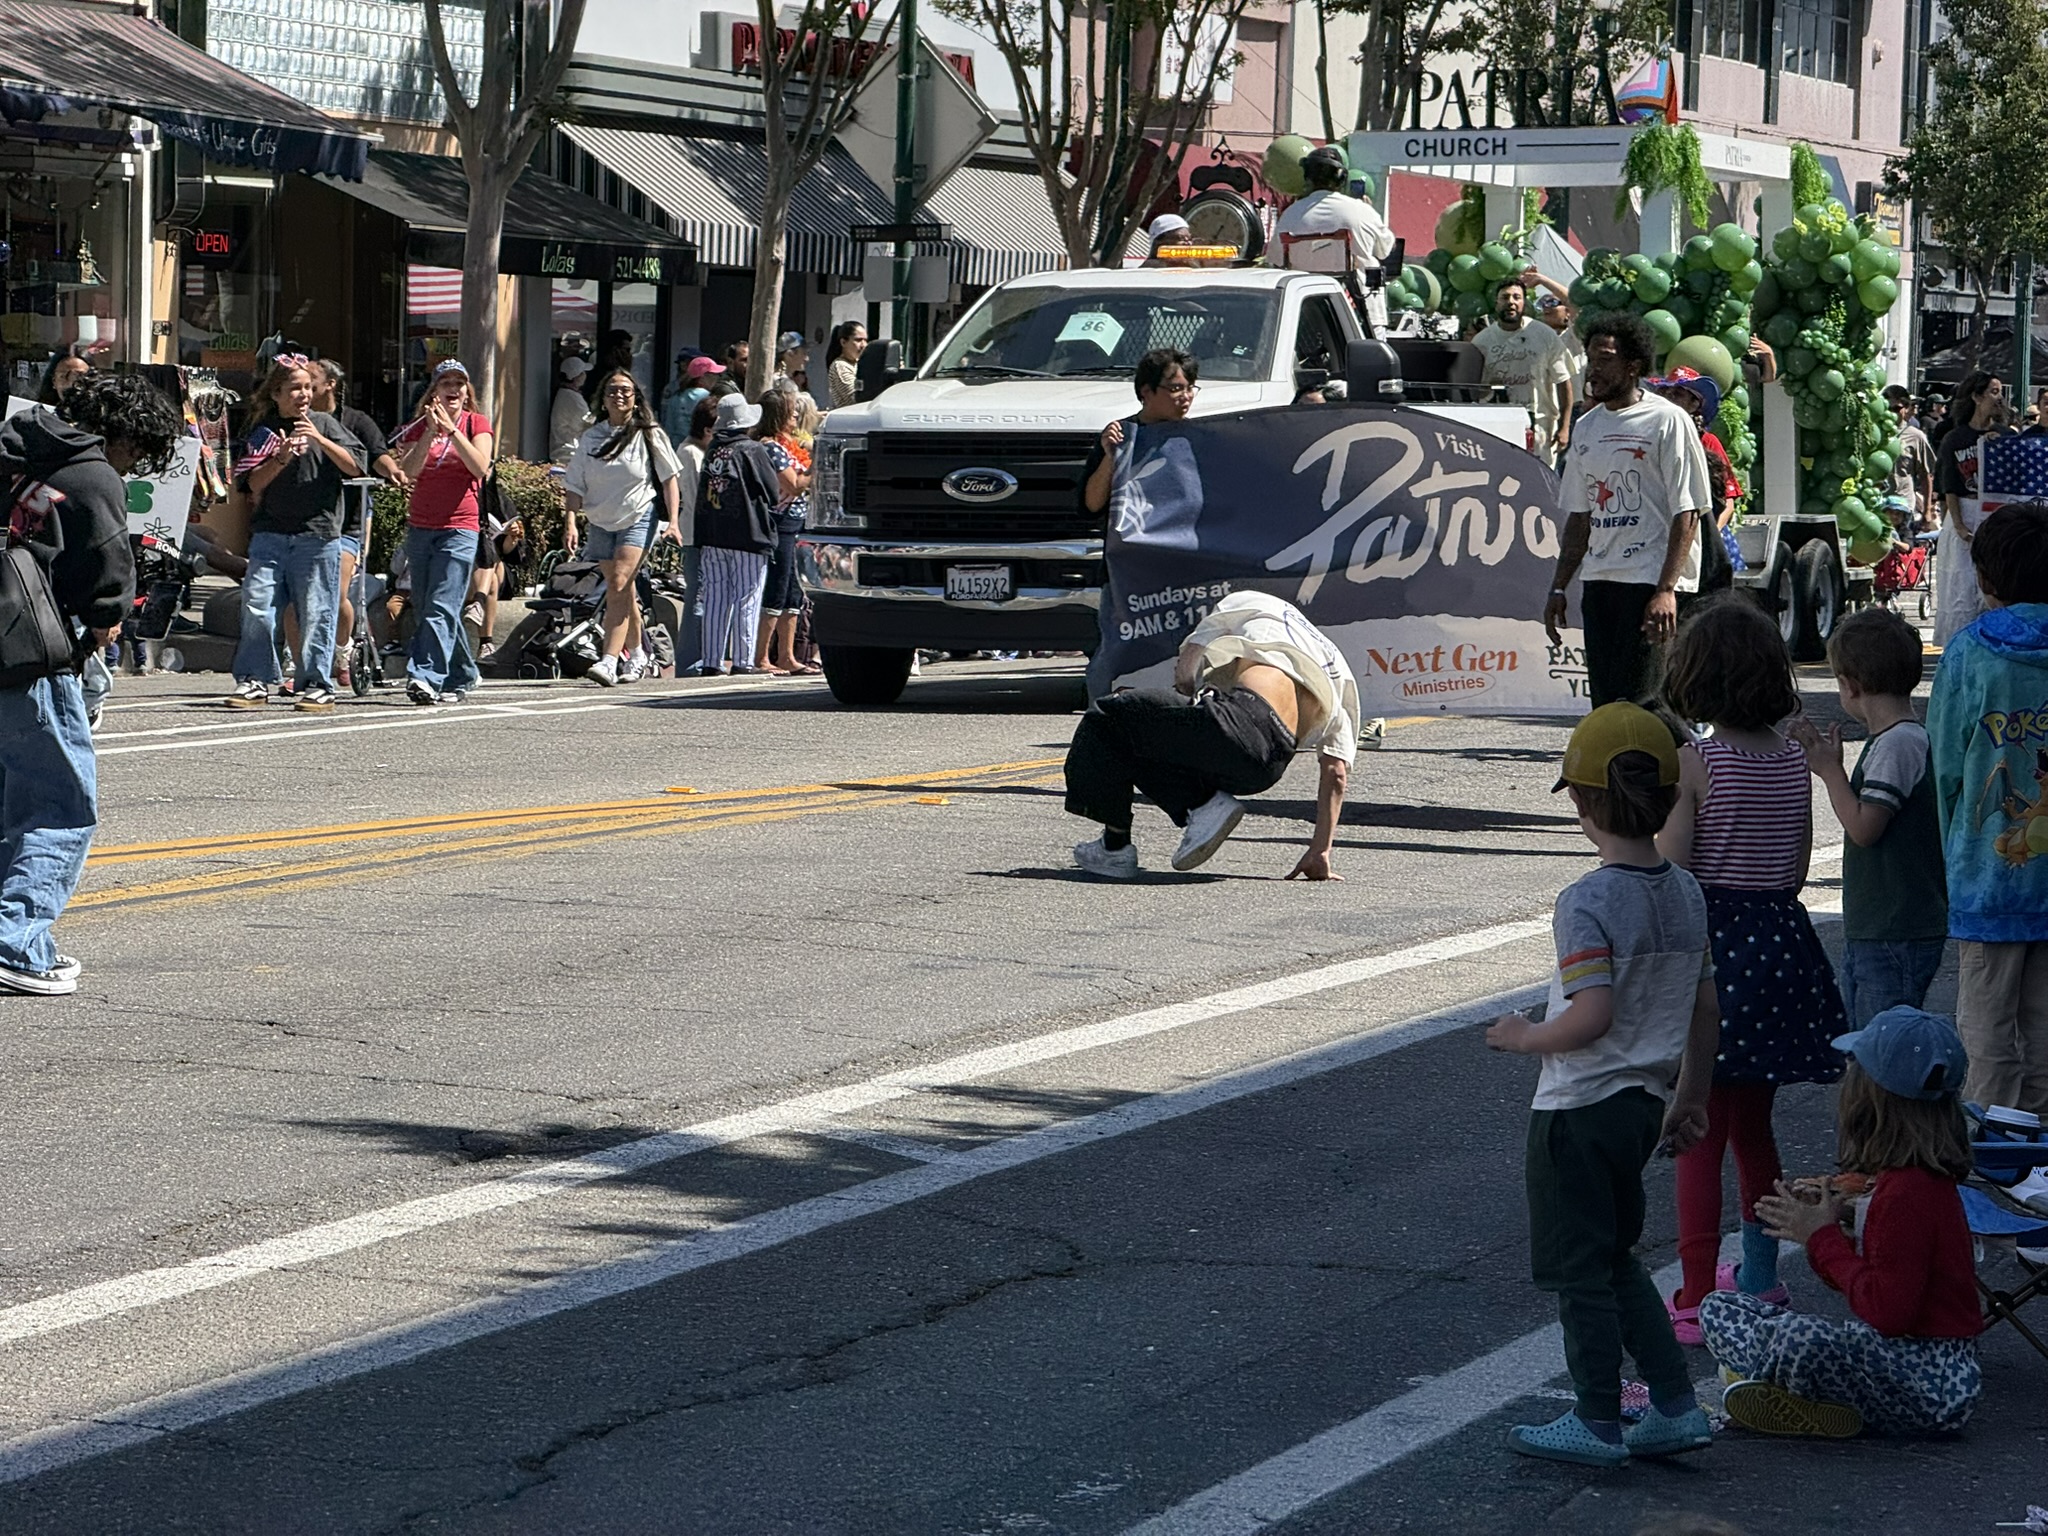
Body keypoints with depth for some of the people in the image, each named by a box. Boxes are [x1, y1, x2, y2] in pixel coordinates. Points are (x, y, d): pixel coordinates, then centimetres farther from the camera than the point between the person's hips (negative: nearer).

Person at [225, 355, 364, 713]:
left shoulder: (323, 424, 7)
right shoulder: (263, 431, 10)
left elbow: (354, 466, -2)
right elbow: (253, 483, 2)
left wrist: (320, 440, -13)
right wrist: (281, 459, -13)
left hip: (317, 533, -1)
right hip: (271, 532, 2)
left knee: (316, 612, -1)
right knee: (257, 606, -6)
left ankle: (316, 685, 6)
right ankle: (253, 681, 3)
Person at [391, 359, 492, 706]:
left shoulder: (476, 423, 4)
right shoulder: (419, 426, 11)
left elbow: (480, 467, -12)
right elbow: (409, 470, -4)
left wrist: (452, 430, -17)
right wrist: (430, 432, -14)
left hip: (459, 527, -5)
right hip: (420, 527, 5)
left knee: (441, 608, -16)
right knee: (424, 610, 8)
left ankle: (424, 677, -25)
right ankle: (462, 675, 21)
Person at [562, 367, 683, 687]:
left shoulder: (649, 435, 0)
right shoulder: (591, 438, 8)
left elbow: (668, 478, 2)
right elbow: (576, 486, 7)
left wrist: (672, 520, -6)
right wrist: (570, 522, -4)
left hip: (639, 518, -4)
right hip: (601, 521, 4)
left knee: (618, 586, -19)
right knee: (624, 593, 11)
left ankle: (609, 661, -26)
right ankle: (635, 656, 26)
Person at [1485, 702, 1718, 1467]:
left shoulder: (1587, 902, -20)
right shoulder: (1686, 893, 3)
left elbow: (1591, 1015, -28)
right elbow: (1705, 1007, 9)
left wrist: (1523, 1037, -10)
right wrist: (1689, 1095, 20)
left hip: (1579, 1108, -8)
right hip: (1644, 1102, 8)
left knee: (1579, 1268, 6)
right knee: (1615, 1259, 21)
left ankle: (1597, 1423, 14)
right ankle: (1676, 1406, 18)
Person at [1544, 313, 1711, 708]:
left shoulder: (1667, 421, -6)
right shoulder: (1586, 428, 16)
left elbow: (1687, 513, -10)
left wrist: (1666, 590, -19)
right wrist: (1559, 587, 16)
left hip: (1652, 583, -7)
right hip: (1598, 582, 7)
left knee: (1637, 701, -13)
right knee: (1603, 703, 4)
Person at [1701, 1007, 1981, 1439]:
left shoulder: (1907, 1193, -21)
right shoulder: (1923, 1177, 9)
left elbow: (1887, 1312, -23)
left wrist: (1824, 1237, -12)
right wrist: (1825, 1224, 3)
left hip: (1937, 1385, -10)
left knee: (1801, 1337, -40)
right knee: (1720, 1308, 9)